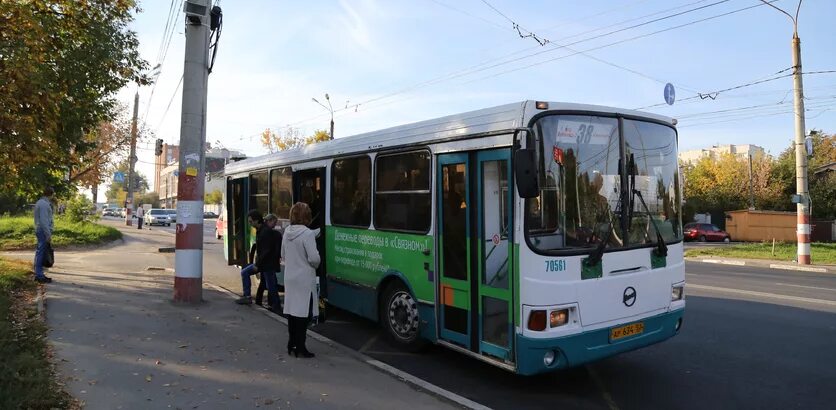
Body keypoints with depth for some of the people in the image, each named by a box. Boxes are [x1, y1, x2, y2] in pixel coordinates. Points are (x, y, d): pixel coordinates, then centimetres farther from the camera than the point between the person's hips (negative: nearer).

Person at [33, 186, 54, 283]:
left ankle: (38, 274, 20)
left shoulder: (40, 202, 15)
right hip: (44, 231, -10)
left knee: (40, 253, 14)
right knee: (41, 253, -6)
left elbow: (42, 219, 17)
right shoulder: (44, 204, -16)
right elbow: (44, 221, -21)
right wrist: (49, 235, -20)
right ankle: (39, 276, -3)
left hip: (40, 231, 10)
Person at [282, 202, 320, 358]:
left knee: (292, 311, 14)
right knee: (303, 313, -1)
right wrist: (315, 265, 1)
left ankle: (292, 345, 23)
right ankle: (300, 348, 3)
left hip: (290, 278, 7)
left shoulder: (287, 232, 6)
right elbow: (314, 258, -19)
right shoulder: (307, 234, -17)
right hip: (305, 279, -7)